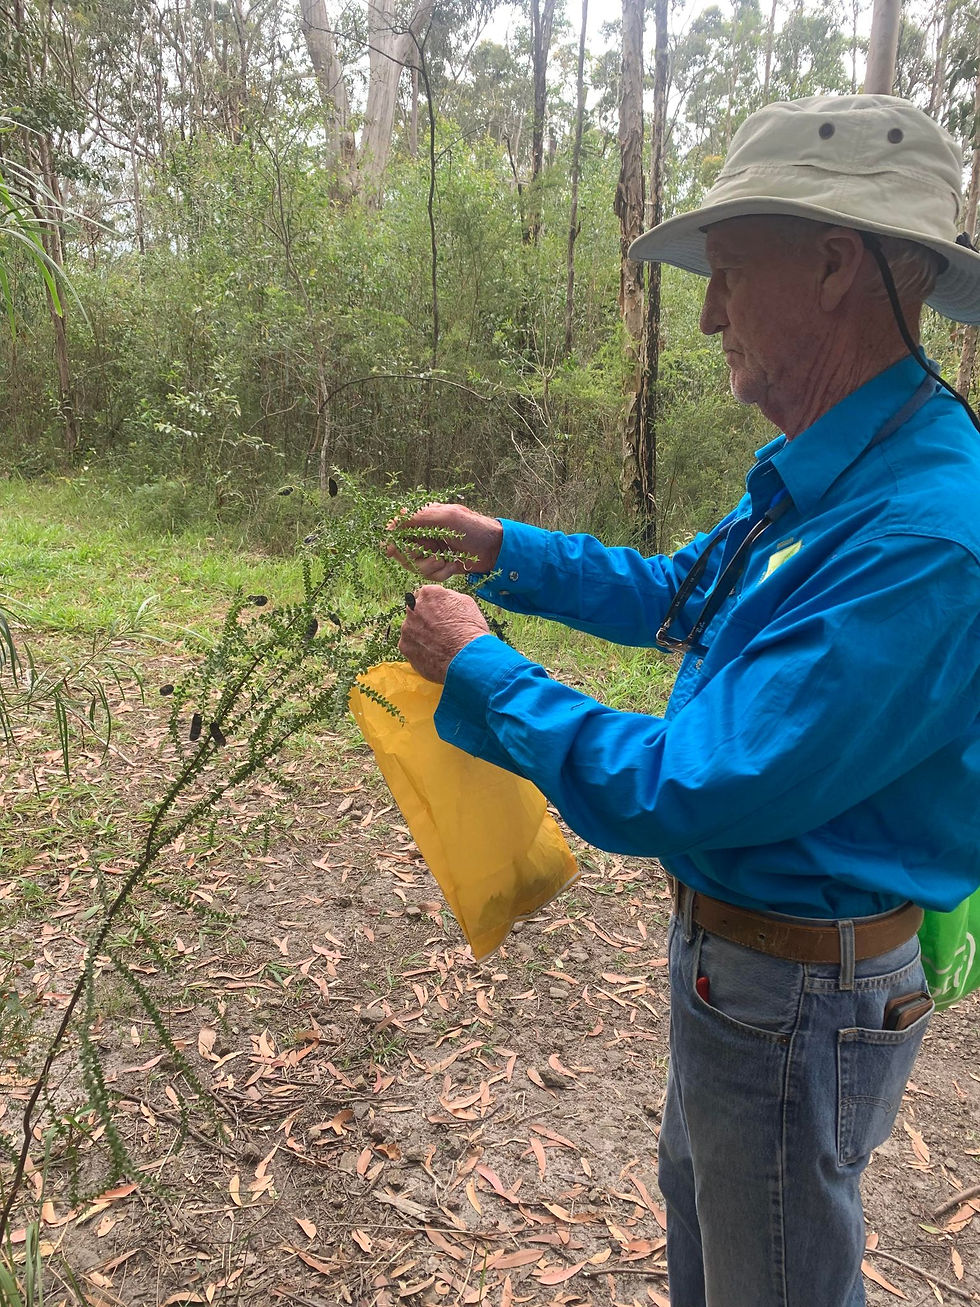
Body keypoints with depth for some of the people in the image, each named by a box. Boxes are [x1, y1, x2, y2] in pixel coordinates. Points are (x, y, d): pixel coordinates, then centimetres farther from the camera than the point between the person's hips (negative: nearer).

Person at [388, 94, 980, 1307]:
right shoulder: (814, 475, -1)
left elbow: (679, 794, -32)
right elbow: (680, 594, 15)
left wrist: (476, 671, -19)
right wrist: (505, 550, 9)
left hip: (803, 993, -9)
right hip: (733, 947, 9)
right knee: (699, 1207, 32)